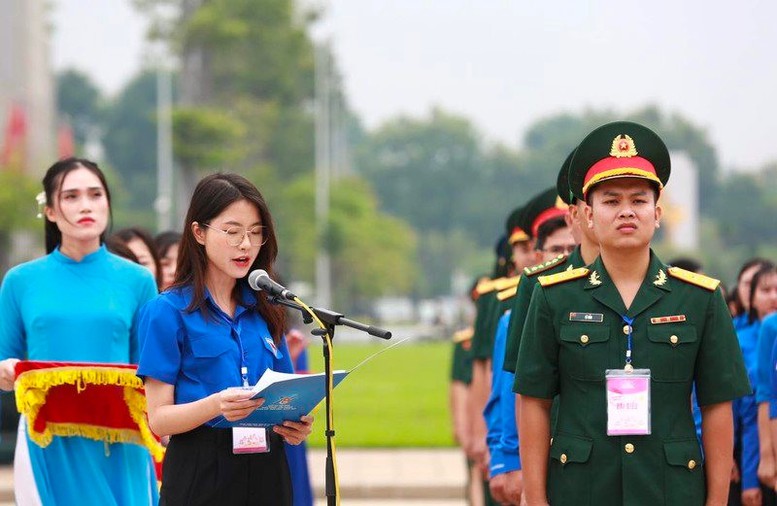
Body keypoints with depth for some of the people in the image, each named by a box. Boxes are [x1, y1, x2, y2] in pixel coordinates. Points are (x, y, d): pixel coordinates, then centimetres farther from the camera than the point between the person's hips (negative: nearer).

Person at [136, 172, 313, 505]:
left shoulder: (265, 311, 11)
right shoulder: (167, 311, -5)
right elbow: (159, 419, -9)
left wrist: (296, 426, -4)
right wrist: (216, 405, -27)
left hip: (266, 471, 5)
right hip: (200, 474, -5)